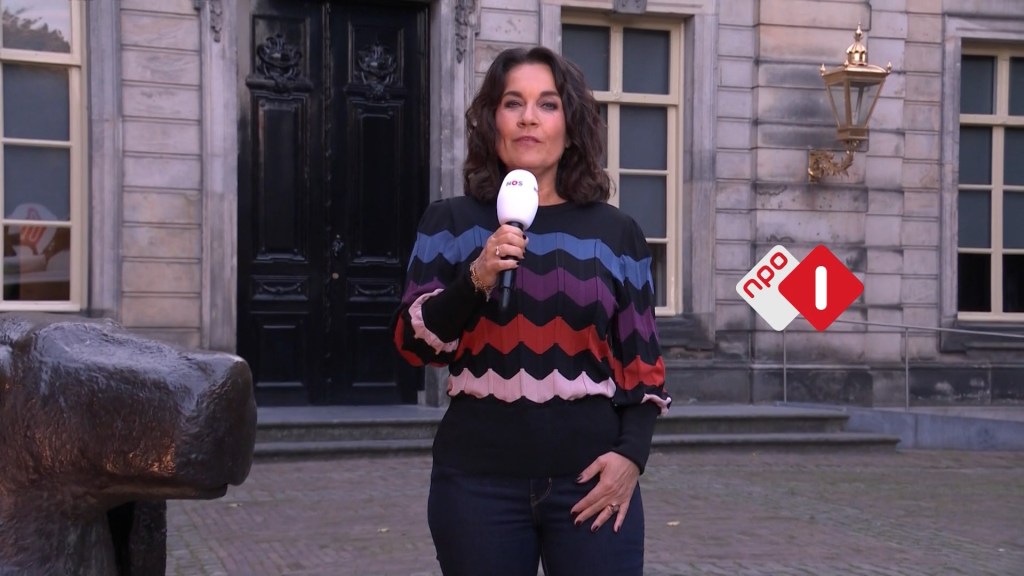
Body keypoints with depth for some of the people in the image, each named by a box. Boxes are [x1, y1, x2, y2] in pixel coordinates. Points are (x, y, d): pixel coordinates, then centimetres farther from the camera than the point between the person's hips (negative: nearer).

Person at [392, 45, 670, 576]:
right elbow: (412, 343, 0)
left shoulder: (616, 233, 8)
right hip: (478, 481, 0)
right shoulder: (451, 222, 5)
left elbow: (643, 360, 9)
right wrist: (474, 280, -15)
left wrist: (632, 453, -4)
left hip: (590, 478, 1)